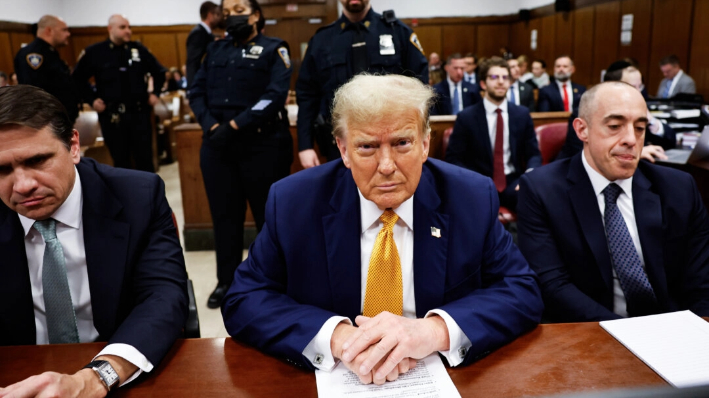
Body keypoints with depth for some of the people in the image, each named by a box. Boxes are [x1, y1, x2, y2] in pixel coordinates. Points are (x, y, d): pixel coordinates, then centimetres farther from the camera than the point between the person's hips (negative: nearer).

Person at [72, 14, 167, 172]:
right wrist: (92, 99, -1)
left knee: (145, 159, 5)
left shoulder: (138, 49, 5)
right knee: (121, 161, 8)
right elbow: (77, 79, 8)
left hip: (139, 112, 1)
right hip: (112, 116, -1)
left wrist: (155, 93, 7)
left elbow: (159, 72, 17)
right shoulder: (94, 52, -1)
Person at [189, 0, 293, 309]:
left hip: (263, 144, -4)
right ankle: (226, 281, 22)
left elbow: (276, 96, -10)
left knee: (269, 214, 2)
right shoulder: (215, 50, 17)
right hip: (217, 144, 5)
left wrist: (234, 125, -14)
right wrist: (211, 125, -7)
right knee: (224, 214, 9)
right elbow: (197, 92, 11)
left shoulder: (273, 49, 3)